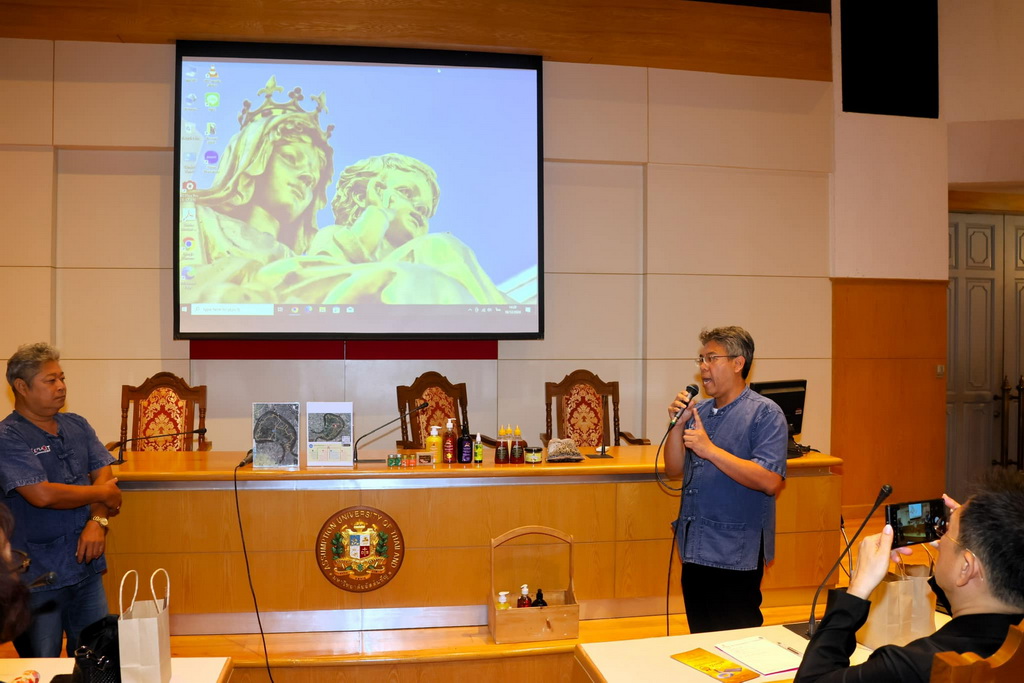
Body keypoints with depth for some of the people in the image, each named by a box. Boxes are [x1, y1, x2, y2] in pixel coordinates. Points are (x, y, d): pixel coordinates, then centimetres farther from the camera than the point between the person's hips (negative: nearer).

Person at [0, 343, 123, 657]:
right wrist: (102, 495, -9)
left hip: (86, 566, 5)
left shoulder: (77, 426, 9)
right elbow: (43, 494, -21)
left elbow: (104, 475, 4)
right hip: (37, 576, -5)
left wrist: (98, 520, -14)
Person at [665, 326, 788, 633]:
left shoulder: (765, 413, -9)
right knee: (700, 639, 17)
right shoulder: (699, 411, 10)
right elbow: (674, 469, 9)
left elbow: (769, 481, -20)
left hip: (736, 553, -6)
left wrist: (709, 450, -22)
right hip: (695, 549, 7)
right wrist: (677, 424, -6)